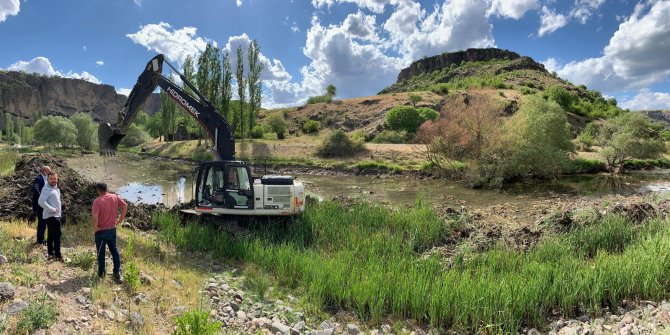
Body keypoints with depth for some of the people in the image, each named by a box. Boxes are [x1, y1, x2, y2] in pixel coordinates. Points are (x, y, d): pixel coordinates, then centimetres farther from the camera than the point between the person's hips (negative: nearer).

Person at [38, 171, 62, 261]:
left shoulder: (56, 188, 14)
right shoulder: (46, 189, -15)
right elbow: (41, 201, -26)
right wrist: (52, 209, -22)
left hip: (56, 215, 10)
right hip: (51, 216, -10)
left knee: (51, 235, 15)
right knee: (57, 235, -11)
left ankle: (50, 254, 24)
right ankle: (58, 255, -9)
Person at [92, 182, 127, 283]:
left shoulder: (97, 201, -19)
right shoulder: (115, 197, -4)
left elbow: (94, 217, -29)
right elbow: (125, 206, 0)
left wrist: (95, 228, -13)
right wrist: (120, 220, 5)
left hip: (101, 231, -4)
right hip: (112, 229, 4)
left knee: (101, 252, 12)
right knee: (114, 250, 15)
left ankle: (101, 273, 24)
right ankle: (117, 272, 16)